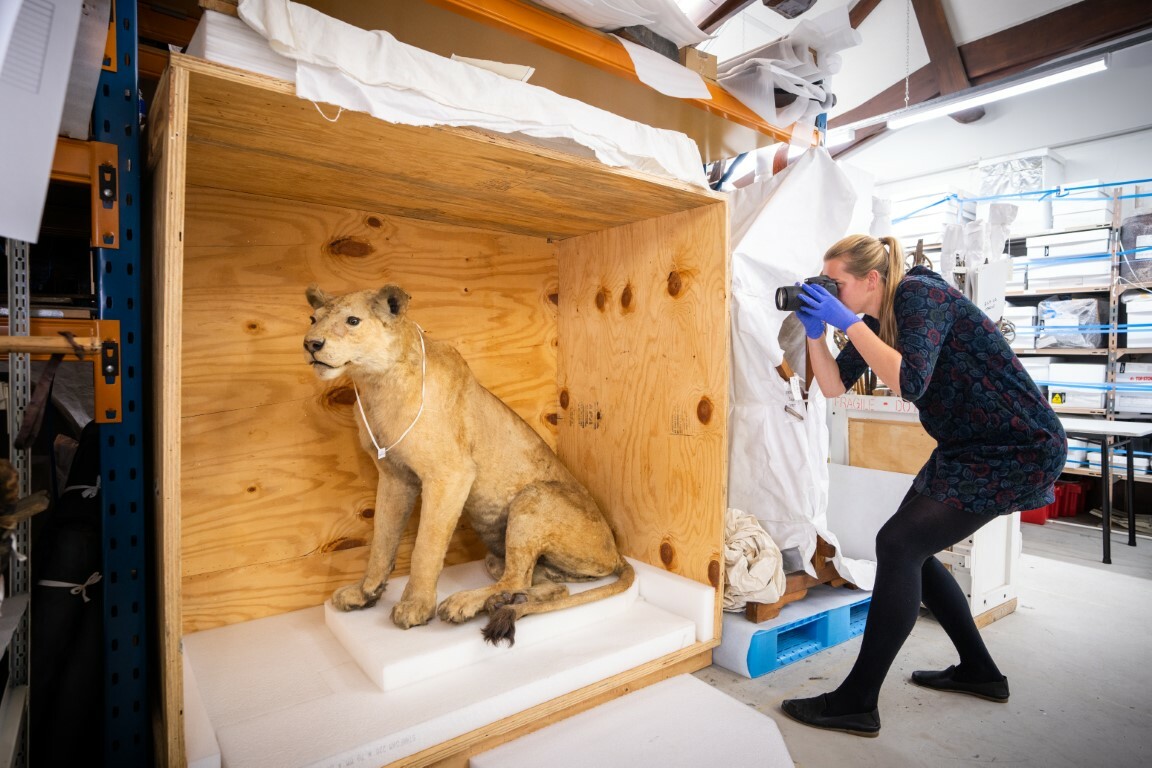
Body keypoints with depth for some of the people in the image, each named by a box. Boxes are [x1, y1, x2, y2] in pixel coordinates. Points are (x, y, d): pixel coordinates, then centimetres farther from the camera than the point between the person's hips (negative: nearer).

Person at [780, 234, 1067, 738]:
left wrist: (848, 322, -30)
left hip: (1018, 450, -9)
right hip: (967, 448, 9)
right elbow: (834, 386, 4)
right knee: (911, 550, 10)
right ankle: (979, 671, 30)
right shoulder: (876, 318, 5)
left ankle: (856, 704, -7)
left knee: (898, 546, -16)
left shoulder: (920, 294, -19)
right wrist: (814, 331, -8)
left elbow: (910, 383, -33)